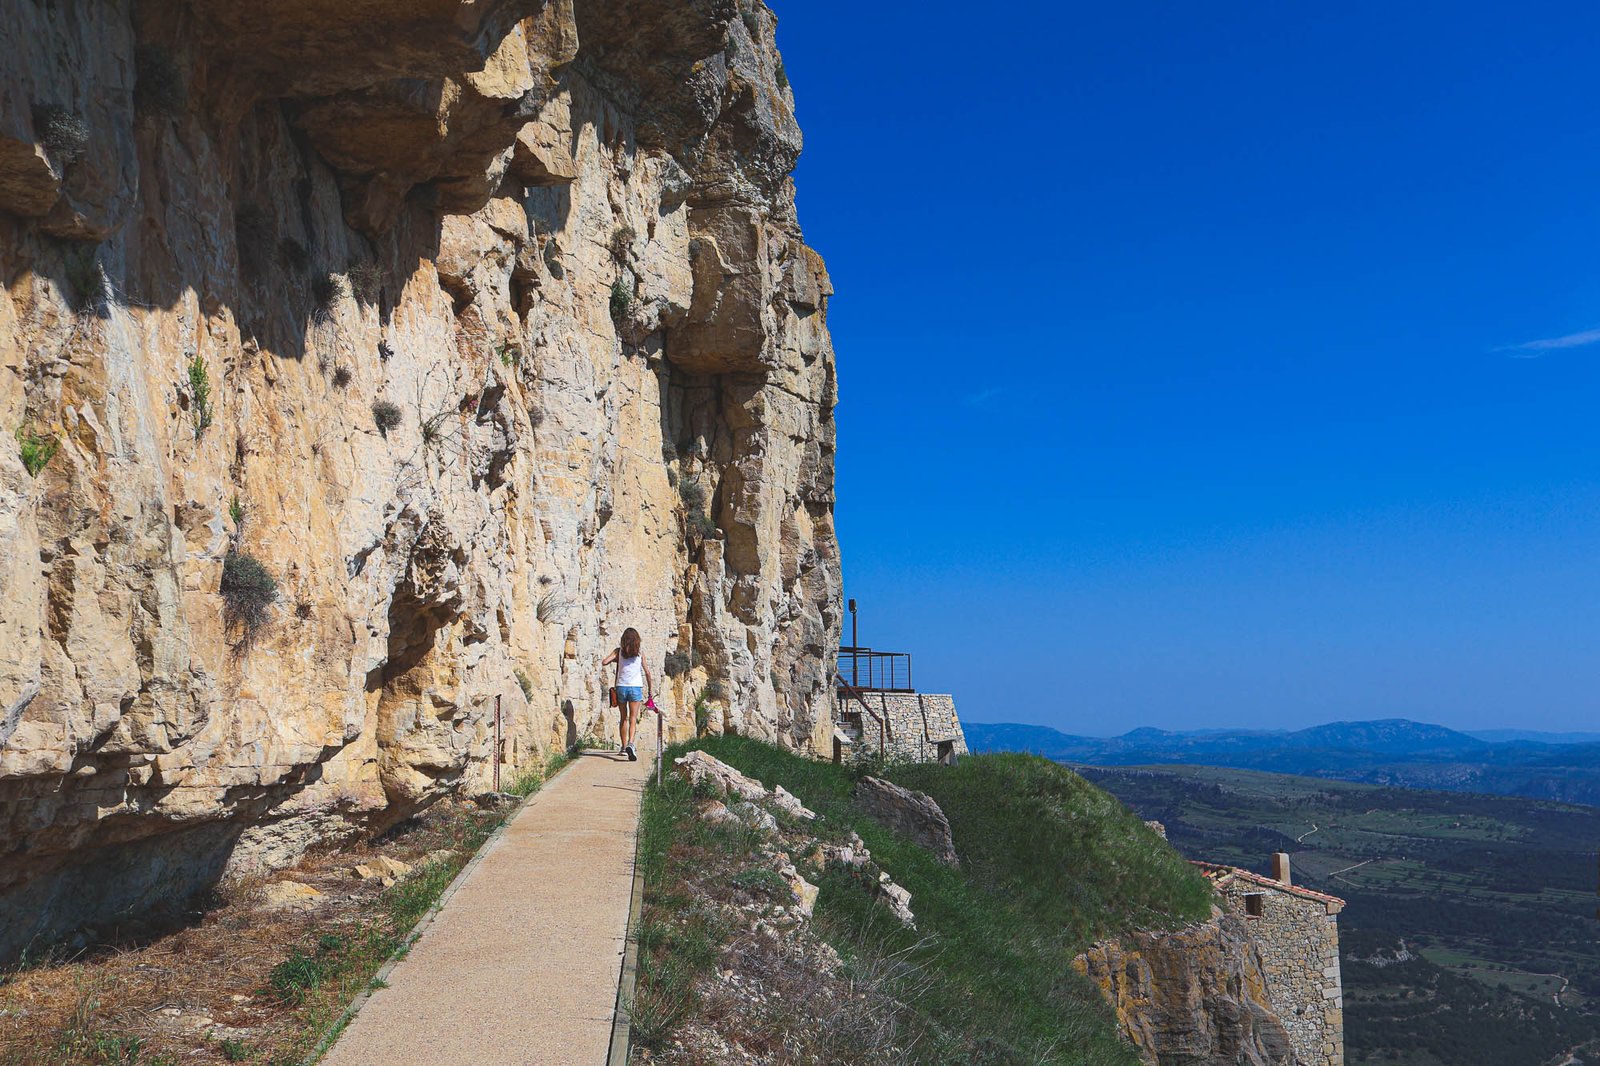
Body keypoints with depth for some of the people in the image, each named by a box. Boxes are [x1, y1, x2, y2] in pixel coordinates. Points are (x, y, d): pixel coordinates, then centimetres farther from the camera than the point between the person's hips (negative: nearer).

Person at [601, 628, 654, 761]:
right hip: (635, 688, -1)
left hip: (621, 687, 1)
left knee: (624, 718, 15)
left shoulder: (618, 651, 1)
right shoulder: (639, 654, 3)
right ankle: (630, 744, -27)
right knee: (633, 719, -5)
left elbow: (604, 662, -9)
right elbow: (647, 673, 5)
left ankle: (624, 747, 22)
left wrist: (613, 660, 12)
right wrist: (650, 690, 14)